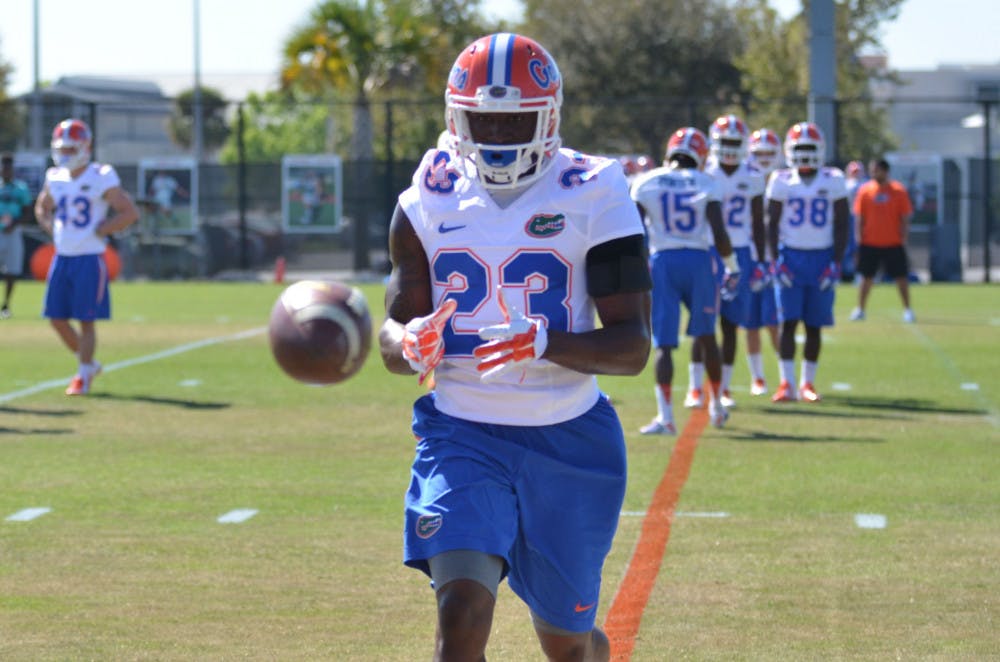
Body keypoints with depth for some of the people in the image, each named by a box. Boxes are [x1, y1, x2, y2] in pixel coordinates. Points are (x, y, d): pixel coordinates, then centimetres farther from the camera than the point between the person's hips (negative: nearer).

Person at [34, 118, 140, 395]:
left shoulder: (102, 179, -10)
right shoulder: (55, 178, 7)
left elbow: (130, 213, -11)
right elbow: (42, 208, 25)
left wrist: (99, 231, -13)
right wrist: (52, 230, 8)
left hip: (89, 258, -6)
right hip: (62, 256, 6)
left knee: (86, 320, -2)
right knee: (57, 318, 7)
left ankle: (83, 376, 8)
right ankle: (88, 363, 26)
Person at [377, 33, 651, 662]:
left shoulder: (594, 197, -7)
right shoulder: (429, 201, 2)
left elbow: (633, 346, -11)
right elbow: (393, 333, 4)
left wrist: (546, 343, -30)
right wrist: (410, 344, -22)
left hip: (567, 438, -1)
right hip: (462, 433, 1)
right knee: (462, 612, -21)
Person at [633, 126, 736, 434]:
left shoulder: (645, 184, 3)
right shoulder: (706, 184, 1)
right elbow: (720, 234, -5)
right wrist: (732, 266, 9)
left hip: (662, 261, 0)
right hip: (698, 260, 0)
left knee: (663, 344, 0)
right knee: (706, 337, 17)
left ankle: (665, 416, -10)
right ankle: (717, 408, 27)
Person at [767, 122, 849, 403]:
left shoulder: (833, 181, 1)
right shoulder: (781, 182, 1)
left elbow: (841, 225, 3)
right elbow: (772, 223, 5)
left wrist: (836, 263, -5)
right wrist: (776, 260, -5)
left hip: (822, 259, 0)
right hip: (790, 256, 0)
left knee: (814, 325, 4)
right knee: (788, 321, -7)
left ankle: (808, 383, 15)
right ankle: (786, 384, -7)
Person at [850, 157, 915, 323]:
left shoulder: (898, 191, -2)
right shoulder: (865, 190, 2)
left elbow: (905, 218, 1)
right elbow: (859, 217, 5)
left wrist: (903, 238, -4)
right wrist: (859, 239, 0)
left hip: (893, 243, -1)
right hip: (870, 242, 1)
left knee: (901, 278, 1)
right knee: (866, 278, 6)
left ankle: (907, 310, 10)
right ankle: (860, 309, 16)